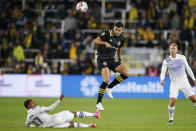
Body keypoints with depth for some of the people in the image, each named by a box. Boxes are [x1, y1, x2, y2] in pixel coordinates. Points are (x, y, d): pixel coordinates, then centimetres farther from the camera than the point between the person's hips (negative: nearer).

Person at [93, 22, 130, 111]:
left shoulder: (121, 39, 7)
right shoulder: (108, 33, -11)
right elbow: (95, 41, -14)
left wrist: (119, 59, 24)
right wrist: (105, 43, -29)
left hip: (112, 59, 6)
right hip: (102, 59, -6)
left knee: (126, 73, -13)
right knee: (106, 80, -22)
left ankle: (109, 87, 4)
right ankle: (98, 103, -10)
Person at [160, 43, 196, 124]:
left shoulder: (182, 58, 2)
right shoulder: (166, 61, -5)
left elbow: (188, 68, 13)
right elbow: (163, 71, -11)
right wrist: (162, 79, -31)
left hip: (184, 81, 2)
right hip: (174, 83, -2)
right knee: (173, 101, -16)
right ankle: (171, 119, 1)